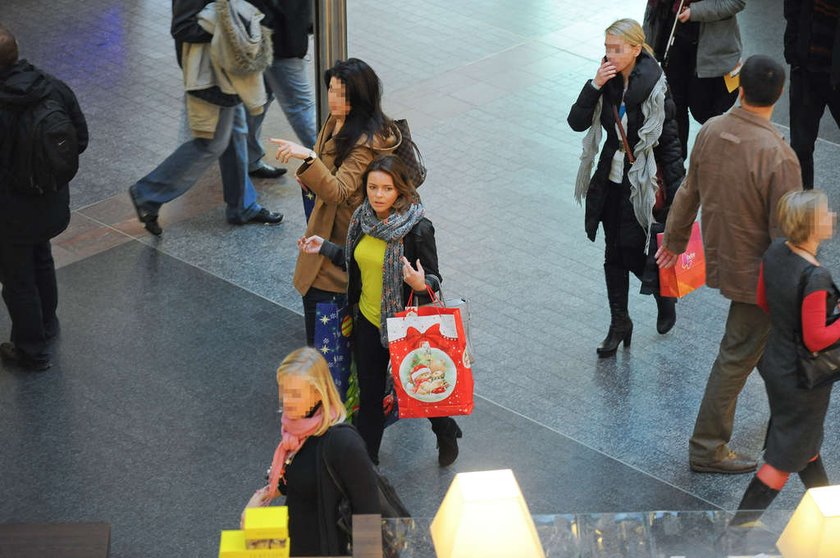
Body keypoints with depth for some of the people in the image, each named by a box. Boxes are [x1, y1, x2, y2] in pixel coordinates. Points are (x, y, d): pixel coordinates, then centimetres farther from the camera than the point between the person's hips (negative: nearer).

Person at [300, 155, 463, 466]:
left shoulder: (418, 228, -23)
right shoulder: (363, 218, -5)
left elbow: (434, 279, -17)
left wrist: (421, 284, -38)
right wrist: (324, 248, 8)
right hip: (368, 322, 5)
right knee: (369, 393, 17)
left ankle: (447, 434, 45)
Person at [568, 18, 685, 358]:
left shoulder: (654, 87, -17)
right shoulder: (608, 81, -2)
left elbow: (670, 141, -12)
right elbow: (577, 123, -6)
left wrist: (677, 194, -12)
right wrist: (595, 86, -19)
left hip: (642, 182, -5)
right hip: (611, 179, 5)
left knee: (632, 253, -3)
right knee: (614, 254, 11)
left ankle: (664, 295, 28)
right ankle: (619, 323, 24)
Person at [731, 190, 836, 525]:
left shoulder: (776, 251, -10)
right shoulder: (816, 278, -34)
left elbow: (763, 302, 4)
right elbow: (816, 340, -26)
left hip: (776, 362, 9)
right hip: (803, 379, -8)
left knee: (807, 438, 29)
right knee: (786, 459, 10)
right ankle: (741, 523, 16)